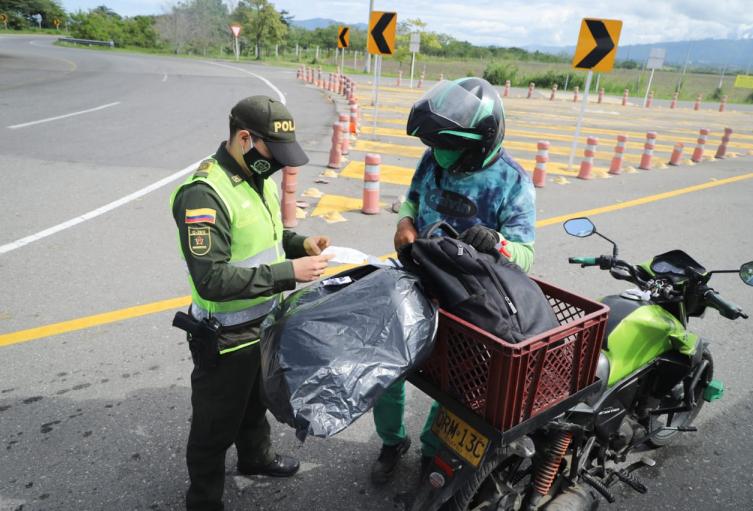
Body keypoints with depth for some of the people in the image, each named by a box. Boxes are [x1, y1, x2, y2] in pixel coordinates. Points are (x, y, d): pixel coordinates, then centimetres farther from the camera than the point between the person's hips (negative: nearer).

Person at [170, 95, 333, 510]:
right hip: (225, 336, -8)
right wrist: (289, 273, -31)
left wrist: (299, 243, -4)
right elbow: (212, 279, -32)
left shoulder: (259, 177, 1)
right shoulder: (204, 194, -28)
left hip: (264, 322, 9)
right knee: (217, 424, 13)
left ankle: (255, 455, 57)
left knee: (256, 400, 31)